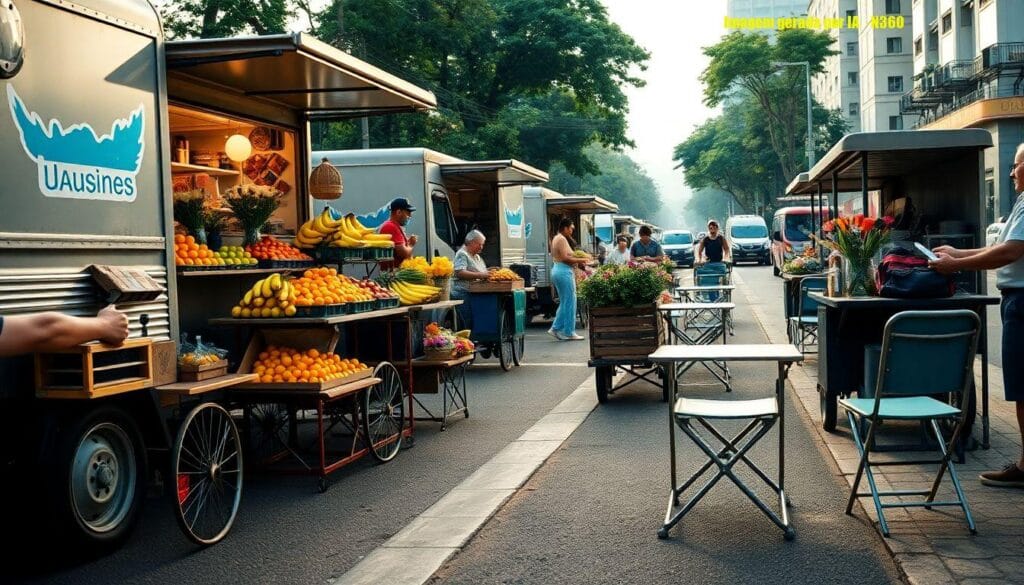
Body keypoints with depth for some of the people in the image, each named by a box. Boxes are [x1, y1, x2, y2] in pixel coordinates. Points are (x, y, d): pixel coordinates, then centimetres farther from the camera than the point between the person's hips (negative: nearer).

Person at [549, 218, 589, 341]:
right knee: (569, 303, -4)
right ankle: (569, 333, 0)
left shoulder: (556, 238, 18)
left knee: (564, 302, 15)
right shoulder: (562, 239, -13)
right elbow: (565, 258, -20)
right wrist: (579, 260, -10)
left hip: (557, 270, 10)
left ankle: (556, 329, 14)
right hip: (564, 272, -10)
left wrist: (576, 261, 11)